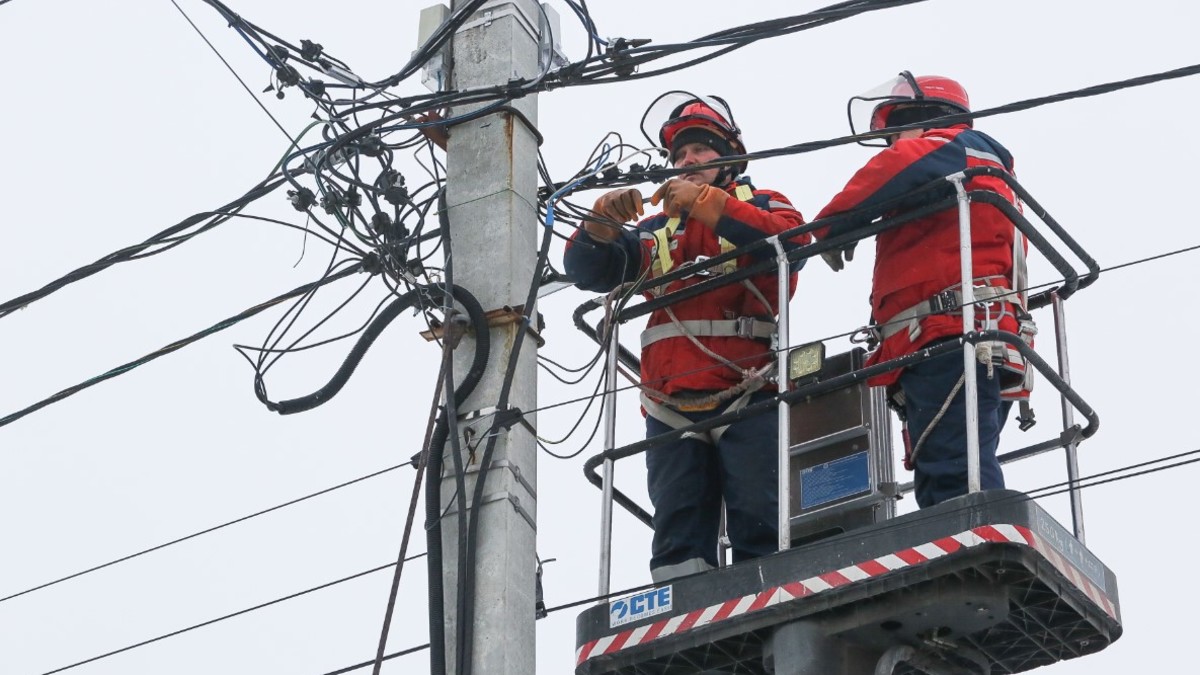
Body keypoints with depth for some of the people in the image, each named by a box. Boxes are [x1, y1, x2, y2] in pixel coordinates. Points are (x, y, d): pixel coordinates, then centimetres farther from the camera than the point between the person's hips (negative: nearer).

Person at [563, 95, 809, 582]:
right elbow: (587, 271, 13)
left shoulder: (761, 207, 14)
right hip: (673, 405, 4)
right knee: (678, 531, -2)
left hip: (747, 394, -4)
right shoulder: (657, 228, 25)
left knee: (757, 521, -11)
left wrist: (706, 203, -15)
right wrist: (603, 223, -8)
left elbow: (792, 241, -10)